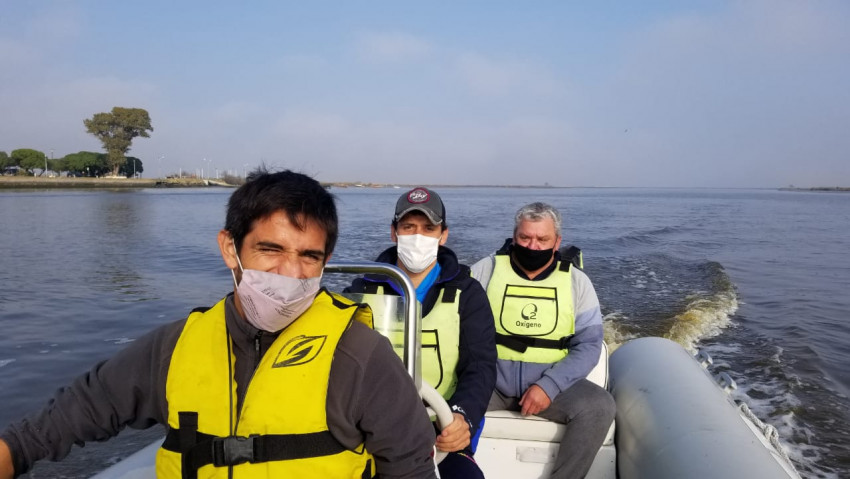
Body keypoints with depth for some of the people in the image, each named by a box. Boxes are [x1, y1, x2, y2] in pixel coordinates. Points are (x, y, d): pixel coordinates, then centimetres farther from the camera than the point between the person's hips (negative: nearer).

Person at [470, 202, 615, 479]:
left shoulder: (576, 281, 3)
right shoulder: (485, 271, 0)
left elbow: (589, 345, -1)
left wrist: (550, 385, -16)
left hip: (552, 382, 1)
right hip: (491, 380, -1)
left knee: (599, 405, -25)